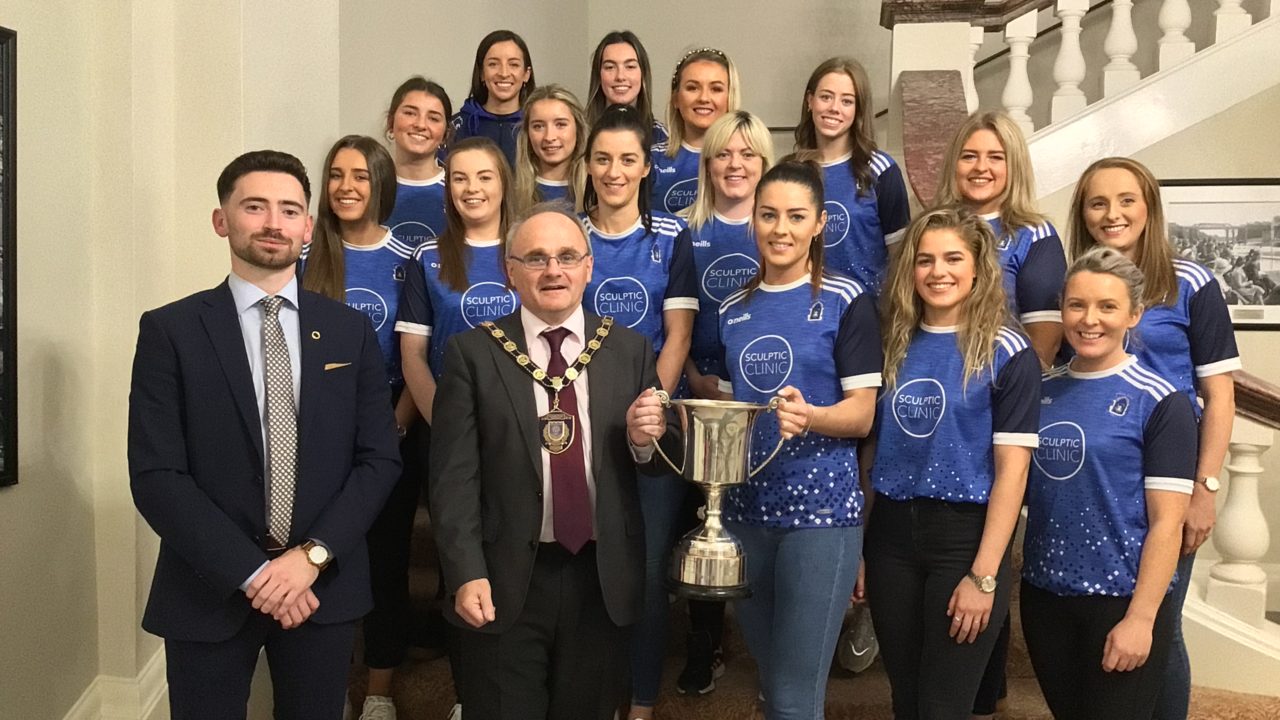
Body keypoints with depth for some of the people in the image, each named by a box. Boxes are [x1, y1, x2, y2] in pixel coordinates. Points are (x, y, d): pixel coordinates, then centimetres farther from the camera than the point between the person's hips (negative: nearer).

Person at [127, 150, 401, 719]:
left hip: (324, 585, 2)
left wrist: (312, 555, -12)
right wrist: (251, 571, -15)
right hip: (209, 589, -2)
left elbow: (379, 458, 0)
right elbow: (155, 476, -9)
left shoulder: (351, 331, 3)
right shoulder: (170, 331, -4)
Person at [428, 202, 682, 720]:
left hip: (604, 579, 2)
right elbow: (454, 474, -6)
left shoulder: (630, 350, 4)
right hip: (505, 582, -2)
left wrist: (645, 438, -13)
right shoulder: (473, 353, -3)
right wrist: (467, 574, -13)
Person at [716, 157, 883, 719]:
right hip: (744, 508, 5)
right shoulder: (734, 310, 11)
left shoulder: (845, 302, -5)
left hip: (821, 508, -5)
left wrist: (808, 416, -29)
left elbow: (862, 414, -10)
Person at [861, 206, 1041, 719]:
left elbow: (1012, 470, -11)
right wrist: (856, 545, 5)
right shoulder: (894, 344, 6)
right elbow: (871, 449, 9)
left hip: (965, 536, -4)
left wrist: (983, 576, -15)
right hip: (891, 534, 4)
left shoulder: (1006, 352, -7)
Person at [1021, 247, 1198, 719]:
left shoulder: (1159, 403, -9)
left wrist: (1140, 618, -16)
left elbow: (1167, 522, -12)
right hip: (1043, 594, 5)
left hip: (1122, 600, -5)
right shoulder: (1041, 390, 4)